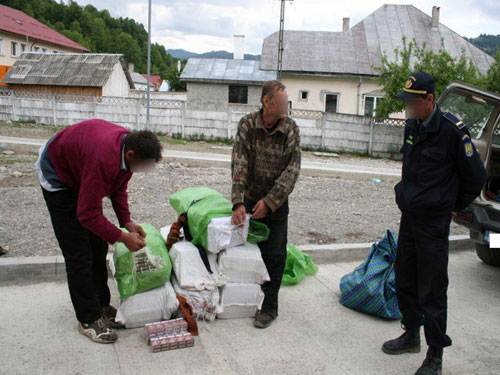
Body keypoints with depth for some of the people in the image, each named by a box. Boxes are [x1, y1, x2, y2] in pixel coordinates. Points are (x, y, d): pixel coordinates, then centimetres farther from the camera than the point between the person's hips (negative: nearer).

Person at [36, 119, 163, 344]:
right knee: (79, 255, -7)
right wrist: (123, 237, -29)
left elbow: (119, 188, 1)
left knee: (98, 247, 9)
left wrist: (127, 222, -8)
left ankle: (101, 306, 22)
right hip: (57, 177, -8)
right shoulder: (104, 159, -42)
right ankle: (89, 320, 6)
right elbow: (88, 215, -36)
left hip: (78, 171, 8)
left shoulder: (129, 144, -15)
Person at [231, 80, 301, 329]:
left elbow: (292, 170, -13)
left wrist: (269, 201, -19)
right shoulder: (247, 124, -11)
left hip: (276, 203, 0)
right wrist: (238, 202, -27)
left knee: (274, 255, 3)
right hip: (249, 199, 1)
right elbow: (239, 164, -18)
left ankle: (269, 306, 16)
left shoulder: (291, 129, -10)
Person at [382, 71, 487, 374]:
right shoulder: (412, 127, 7)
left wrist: (453, 205, 1)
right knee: (405, 281, 17)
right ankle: (412, 336, 37)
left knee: (432, 291, 1)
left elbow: (476, 176, -8)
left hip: (433, 223, -7)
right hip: (409, 217, 8)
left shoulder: (452, 130, -16)